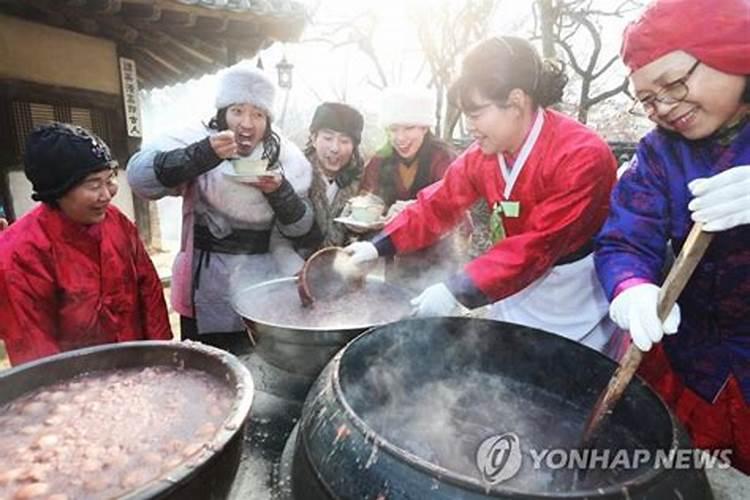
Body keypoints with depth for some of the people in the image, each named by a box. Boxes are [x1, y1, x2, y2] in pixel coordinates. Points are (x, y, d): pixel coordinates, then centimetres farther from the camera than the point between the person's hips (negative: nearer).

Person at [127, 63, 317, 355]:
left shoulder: (286, 157, 1)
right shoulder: (197, 142, -5)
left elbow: (302, 230, -1)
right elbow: (139, 175, -20)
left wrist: (280, 192, -19)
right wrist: (201, 155, -32)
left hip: (265, 287, 2)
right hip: (207, 287, -1)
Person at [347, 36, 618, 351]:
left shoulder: (582, 156, -26)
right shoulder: (483, 154, -5)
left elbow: (537, 247, -30)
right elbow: (439, 204, -1)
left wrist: (457, 292, -31)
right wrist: (380, 246, -8)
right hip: (516, 296, 6)